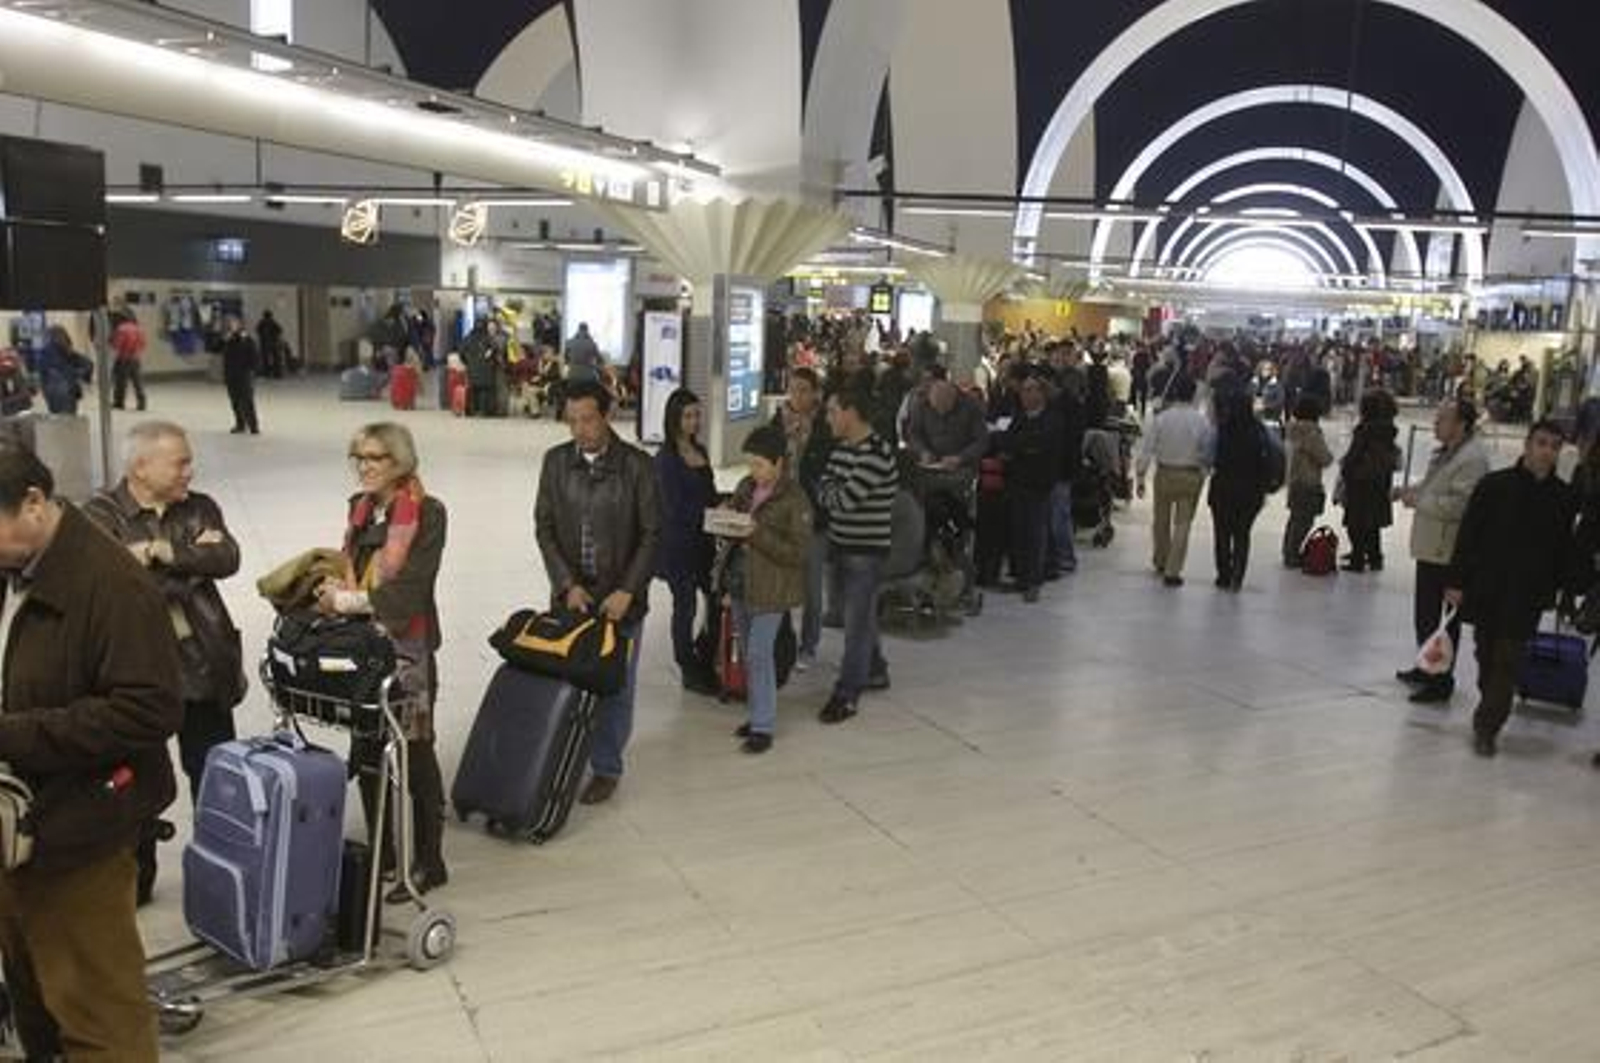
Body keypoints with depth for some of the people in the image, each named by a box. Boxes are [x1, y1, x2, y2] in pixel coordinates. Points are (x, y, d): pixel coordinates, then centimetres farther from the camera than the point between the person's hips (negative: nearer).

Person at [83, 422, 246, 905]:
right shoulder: (100, 515, -5)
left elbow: (227, 558, -9)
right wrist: (193, 561, -12)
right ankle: (135, 879, 29)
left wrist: (163, 552, -18)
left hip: (203, 665, 3)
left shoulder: (200, 507, 7)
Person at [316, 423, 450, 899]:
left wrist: (348, 601, -18)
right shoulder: (360, 507, 10)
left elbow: (409, 590, -19)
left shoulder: (427, 513, -12)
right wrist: (335, 589, -3)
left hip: (406, 647, -7)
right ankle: (381, 848, 32)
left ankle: (429, 862, 14)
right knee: (366, 749, 15)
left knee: (415, 753, 2)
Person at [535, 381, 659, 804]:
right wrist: (567, 584, -8)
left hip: (620, 598, -2)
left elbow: (652, 534, -7)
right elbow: (544, 527, 2)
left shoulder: (637, 465, -8)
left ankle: (607, 768, 19)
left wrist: (627, 591, -14)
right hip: (569, 594, 3)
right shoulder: (556, 461, 2)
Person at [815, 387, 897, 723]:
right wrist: (837, 494, -13)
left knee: (857, 621, -4)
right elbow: (824, 489, 7)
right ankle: (874, 671, 37)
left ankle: (847, 695, 1)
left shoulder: (877, 454, -20)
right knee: (859, 614, 20)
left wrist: (831, 493, -4)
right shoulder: (841, 448, 10)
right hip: (842, 544, 9)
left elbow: (846, 498, -25)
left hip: (867, 549, -9)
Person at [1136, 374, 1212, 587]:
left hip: (1165, 473, 1)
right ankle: (1172, 571, 0)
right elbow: (1208, 451, -7)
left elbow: (1147, 449, -9)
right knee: (1183, 523, 5)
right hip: (1191, 476, -1)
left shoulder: (1161, 418, -10)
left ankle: (1161, 562, 37)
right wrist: (1203, 474, 8)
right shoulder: (1202, 421, -9)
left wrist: (1141, 477, -2)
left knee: (1162, 519, 19)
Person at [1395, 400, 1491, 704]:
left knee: (1444, 620, 0)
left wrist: (1418, 501, -18)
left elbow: (1458, 505, -27)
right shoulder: (1446, 452, 13)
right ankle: (1428, 668, 37)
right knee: (1424, 614, 21)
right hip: (1431, 547, 10)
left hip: (1447, 553, -10)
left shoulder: (1473, 458, -19)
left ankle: (1441, 681, 10)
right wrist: (1411, 491, 10)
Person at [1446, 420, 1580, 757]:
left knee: (1507, 662, -2)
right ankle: (1491, 713, 29)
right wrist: (1456, 581, -6)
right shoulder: (1494, 485, -5)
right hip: (1486, 588, 0)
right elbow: (1468, 536, -4)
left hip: (1527, 597, 0)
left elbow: (1566, 549, 9)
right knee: (1486, 656, 12)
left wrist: (1571, 586, 7)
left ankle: (1487, 726, 2)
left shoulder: (1563, 497, 1)